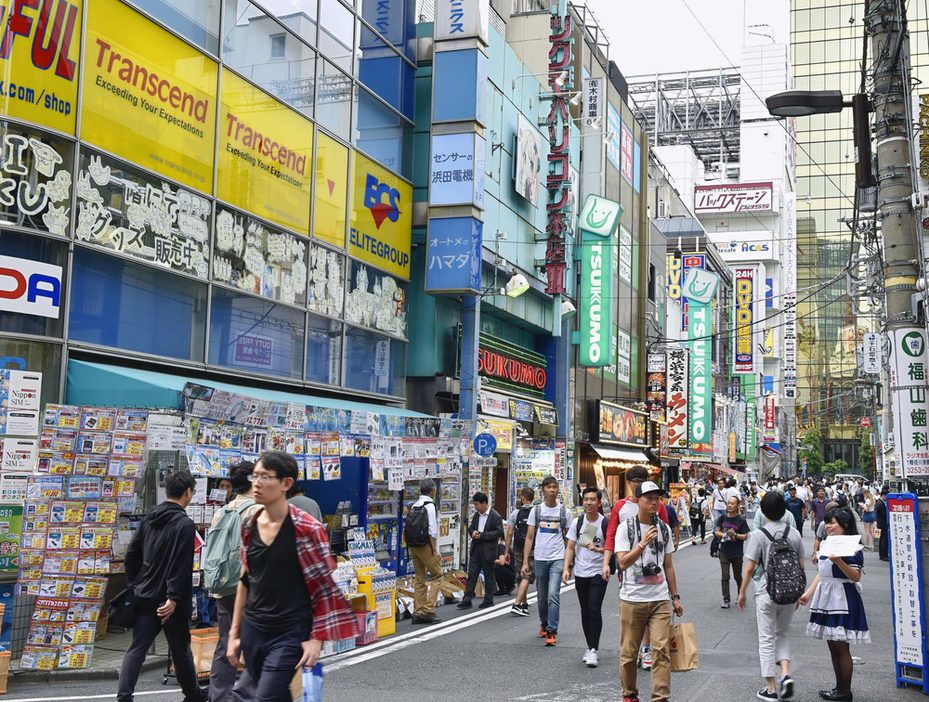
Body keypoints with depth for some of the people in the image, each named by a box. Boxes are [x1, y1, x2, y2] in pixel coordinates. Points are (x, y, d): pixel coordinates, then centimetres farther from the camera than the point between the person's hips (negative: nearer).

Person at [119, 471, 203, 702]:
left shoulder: (149, 519, 9)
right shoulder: (184, 524, -14)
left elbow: (131, 554, 13)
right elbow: (180, 565, -21)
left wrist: (134, 585, 20)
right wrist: (173, 597, -21)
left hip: (144, 596, 6)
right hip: (169, 601, -6)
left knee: (137, 648, 5)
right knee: (181, 650, 9)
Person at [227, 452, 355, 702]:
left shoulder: (307, 529, -12)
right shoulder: (249, 527, 6)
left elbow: (327, 588, -9)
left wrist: (317, 639, -12)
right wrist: (234, 632, 15)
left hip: (289, 634, -6)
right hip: (252, 631, 6)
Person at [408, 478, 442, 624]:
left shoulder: (414, 506, 9)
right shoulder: (430, 506, -13)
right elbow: (432, 531, -16)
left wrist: (412, 548, 17)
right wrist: (434, 549, -11)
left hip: (413, 545, 8)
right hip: (425, 546, -8)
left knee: (419, 579, 12)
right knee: (437, 576, 2)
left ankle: (417, 613, 14)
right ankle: (428, 609, -5)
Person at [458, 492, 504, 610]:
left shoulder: (495, 516, -10)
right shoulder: (476, 515, 12)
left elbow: (499, 532, -14)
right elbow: (471, 527, 22)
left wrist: (482, 535, -19)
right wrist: (473, 532, -3)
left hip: (488, 550, -6)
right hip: (476, 549, 6)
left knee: (488, 575, 5)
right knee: (472, 574, 3)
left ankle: (488, 600, 17)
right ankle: (467, 600, 4)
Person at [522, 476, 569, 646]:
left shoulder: (564, 511, 4)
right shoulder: (536, 511, 6)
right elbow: (529, 537, 6)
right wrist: (525, 562, 0)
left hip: (558, 558, -2)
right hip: (540, 558, 2)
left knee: (553, 595, -14)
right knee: (542, 596, 12)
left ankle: (551, 632, -10)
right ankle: (544, 623, 35)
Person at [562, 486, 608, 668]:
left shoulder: (605, 523, -5)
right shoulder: (577, 522, 5)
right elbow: (570, 548, 8)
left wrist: (598, 549, -18)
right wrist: (566, 568, -3)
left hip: (598, 573, -4)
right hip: (580, 573, 4)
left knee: (594, 609, -14)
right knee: (585, 612, 10)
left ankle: (593, 650, -10)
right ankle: (590, 647, 21)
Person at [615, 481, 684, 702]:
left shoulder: (664, 528, 9)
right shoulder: (626, 528, -4)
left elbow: (668, 566, 16)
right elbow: (623, 563, -14)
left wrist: (675, 597, 15)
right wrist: (643, 543, -23)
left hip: (660, 600, 3)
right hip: (632, 599, -2)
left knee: (661, 650, -7)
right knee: (629, 652, 7)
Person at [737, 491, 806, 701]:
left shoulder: (759, 534, -11)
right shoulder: (794, 534, 1)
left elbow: (750, 568, -10)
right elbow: (801, 567, 6)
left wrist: (742, 592, 2)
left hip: (766, 593, -4)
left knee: (767, 640, 7)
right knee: (781, 635, 20)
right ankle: (786, 674, 0)